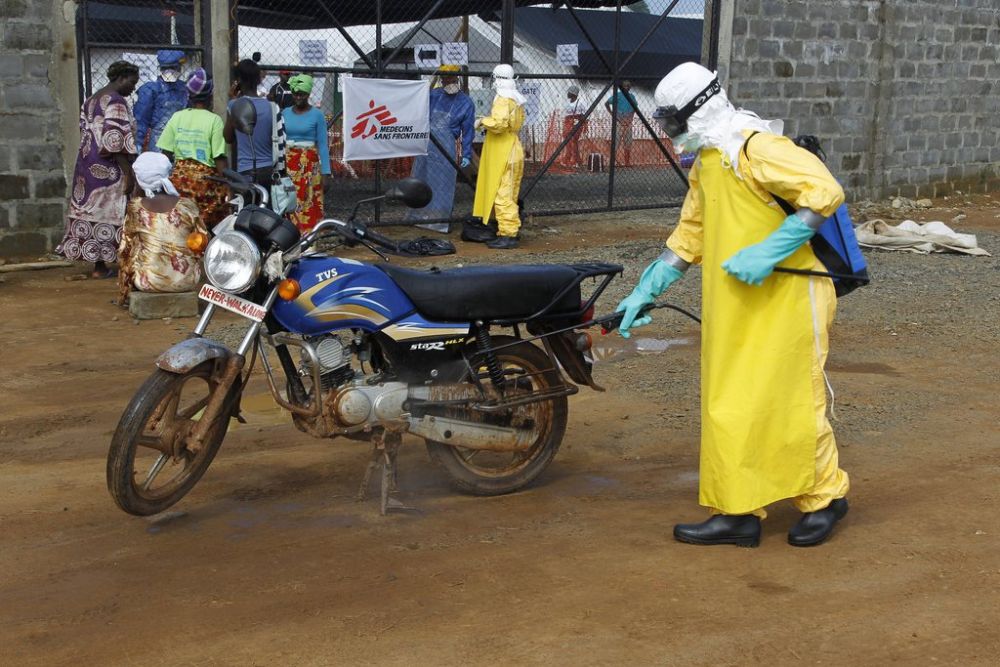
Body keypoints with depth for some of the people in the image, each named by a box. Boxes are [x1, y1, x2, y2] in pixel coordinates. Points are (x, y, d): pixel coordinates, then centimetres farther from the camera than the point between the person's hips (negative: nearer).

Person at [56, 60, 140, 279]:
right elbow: (115, 140, -20)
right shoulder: (116, 101, -12)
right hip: (108, 167, -9)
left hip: (87, 163, 9)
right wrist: (128, 171, -18)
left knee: (91, 210, 8)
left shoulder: (91, 100, 17)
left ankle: (98, 264, 12)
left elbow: (86, 134, 18)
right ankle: (101, 264, -2)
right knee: (109, 212, -4)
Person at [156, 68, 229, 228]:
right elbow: (220, 158, -13)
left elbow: (166, 153, 4)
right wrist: (228, 185, -7)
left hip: (179, 177, 4)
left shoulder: (177, 117, 2)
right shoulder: (214, 120, -9)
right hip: (205, 177, -4)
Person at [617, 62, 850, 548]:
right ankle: (738, 512, 16)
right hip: (736, 307, 9)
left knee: (792, 404, 1)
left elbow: (824, 192, -24)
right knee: (730, 407, 8)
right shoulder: (705, 164, 14)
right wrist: (644, 293, 17)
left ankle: (824, 498, 21)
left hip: (786, 298, -9)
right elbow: (689, 238, 20)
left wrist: (768, 252, -25)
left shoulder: (756, 146, -16)